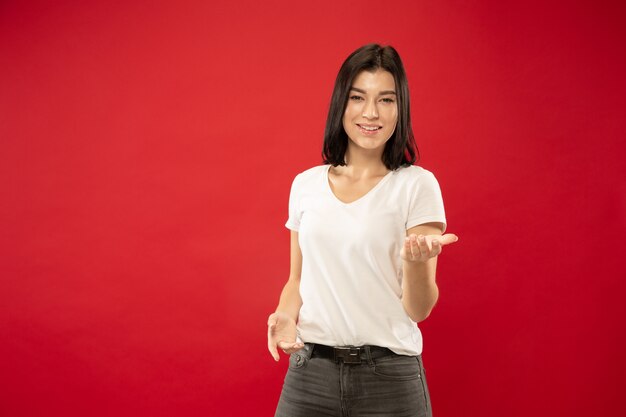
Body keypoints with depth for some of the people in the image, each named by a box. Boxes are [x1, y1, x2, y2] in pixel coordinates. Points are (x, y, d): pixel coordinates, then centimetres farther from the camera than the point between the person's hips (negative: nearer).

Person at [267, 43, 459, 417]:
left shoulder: (417, 184, -5)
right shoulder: (306, 183, 5)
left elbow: (419, 309, -7)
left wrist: (417, 260, -26)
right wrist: (285, 315, -5)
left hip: (389, 375, -3)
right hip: (309, 372, 3)